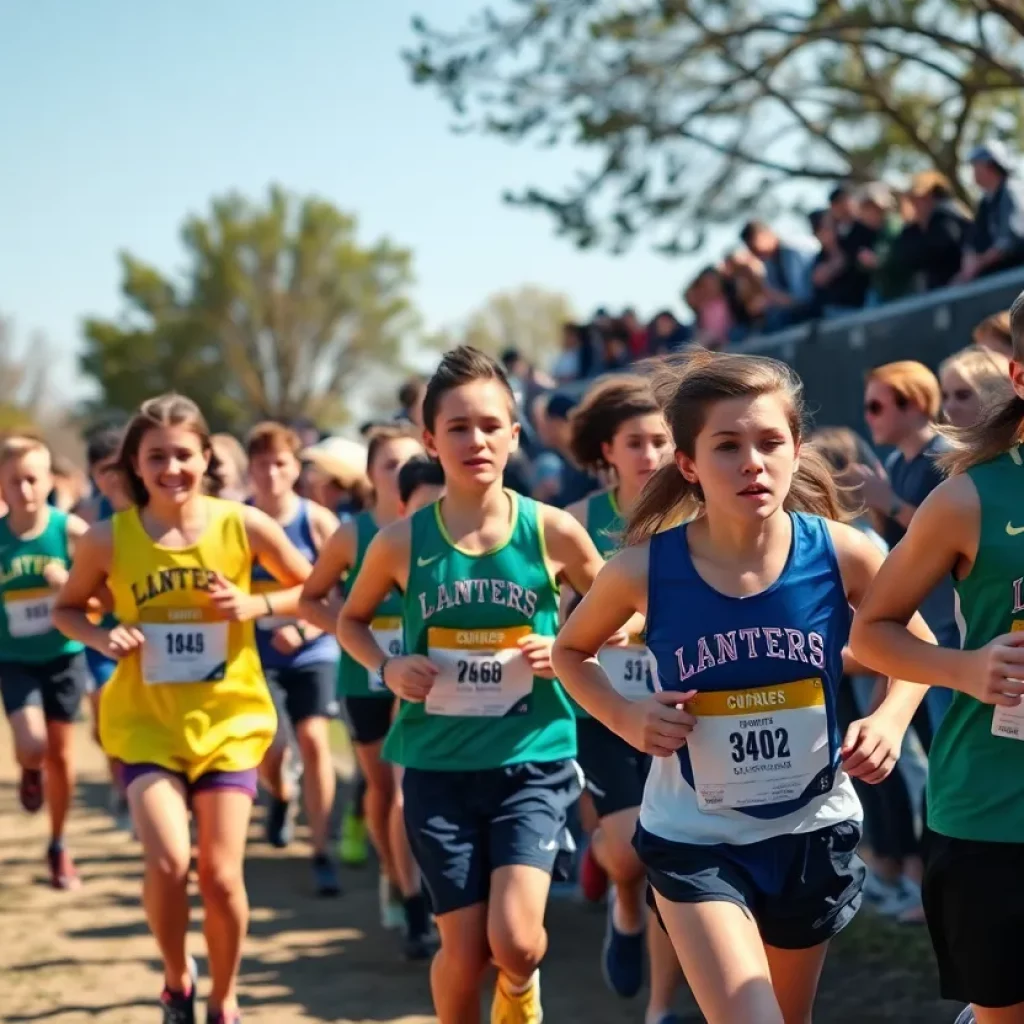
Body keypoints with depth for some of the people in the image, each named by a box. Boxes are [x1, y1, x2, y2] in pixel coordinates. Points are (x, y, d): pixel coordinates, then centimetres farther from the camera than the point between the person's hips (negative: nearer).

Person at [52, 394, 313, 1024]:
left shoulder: (244, 525, -9)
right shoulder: (109, 538, -8)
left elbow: (311, 592, 3)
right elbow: (66, 608, 8)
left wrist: (255, 605, -15)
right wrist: (102, 637, -12)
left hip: (228, 721, 0)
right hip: (146, 724, 0)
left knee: (222, 875, -2)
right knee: (168, 861, -16)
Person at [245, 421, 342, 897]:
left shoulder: (317, 521, -7)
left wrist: (303, 630, -19)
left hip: (312, 651, -1)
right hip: (257, 655, 1)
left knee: (313, 739, -12)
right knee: (268, 746, -4)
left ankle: (321, 851, -2)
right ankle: (280, 796, 35)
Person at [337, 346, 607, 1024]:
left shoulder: (552, 531, -6)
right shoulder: (402, 542, -4)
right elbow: (351, 621, 14)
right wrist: (387, 668, -5)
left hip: (533, 759, -1)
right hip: (439, 765, 1)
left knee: (515, 941, -15)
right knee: (465, 952, 3)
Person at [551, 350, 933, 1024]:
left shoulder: (843, 553, -15)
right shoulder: (644, 569, -16)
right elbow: (571, 650, 4)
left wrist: (891, 720, -14)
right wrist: (626, 719, -13)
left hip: (814, 830, 3)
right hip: (695, 838, -2)